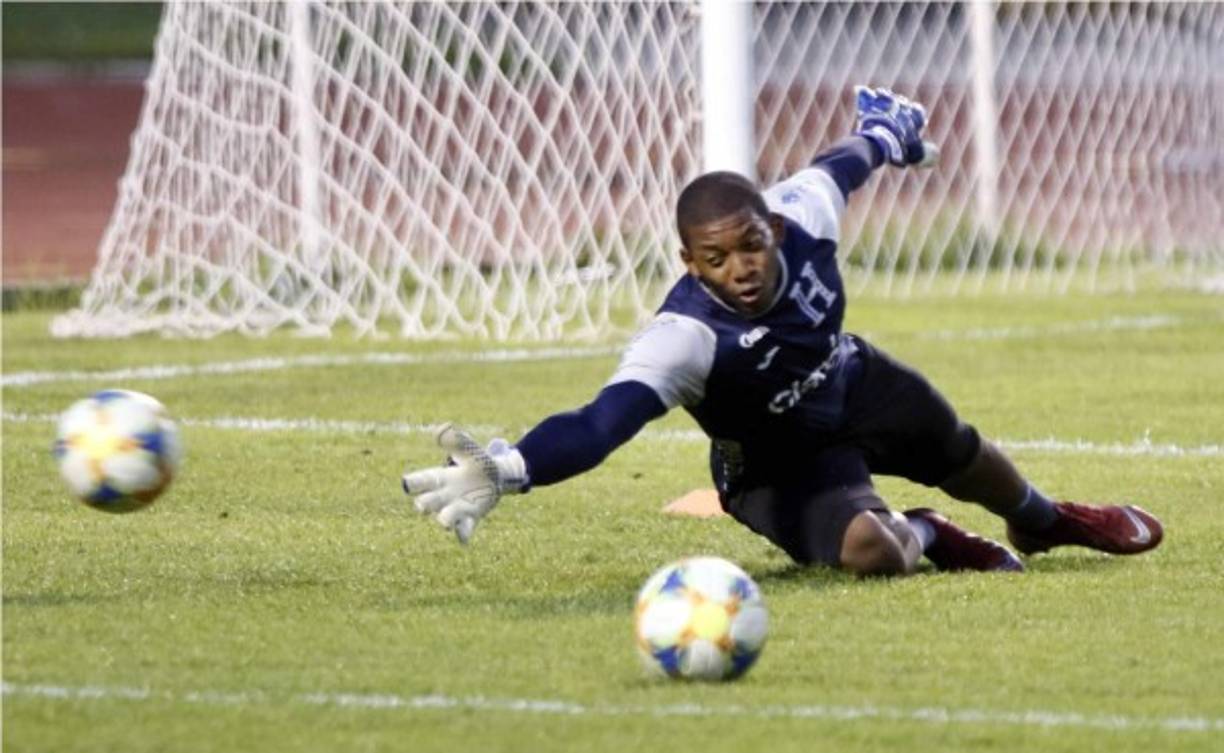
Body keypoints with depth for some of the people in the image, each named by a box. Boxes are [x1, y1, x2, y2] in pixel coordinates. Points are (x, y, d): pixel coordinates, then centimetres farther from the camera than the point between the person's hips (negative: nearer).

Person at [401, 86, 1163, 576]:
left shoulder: (806, 215, -30)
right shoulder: (684, 335, -44)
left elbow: (842, 163, -5)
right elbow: (601, 422, -57)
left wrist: (885, 130, 18)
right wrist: (507, 469, -76)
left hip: (859, 384, 5)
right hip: (779, 463, -5)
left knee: (962, 457, 28)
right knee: (869, 549, -30)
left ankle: (1043, 521, 65)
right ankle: (922, 537, 10)